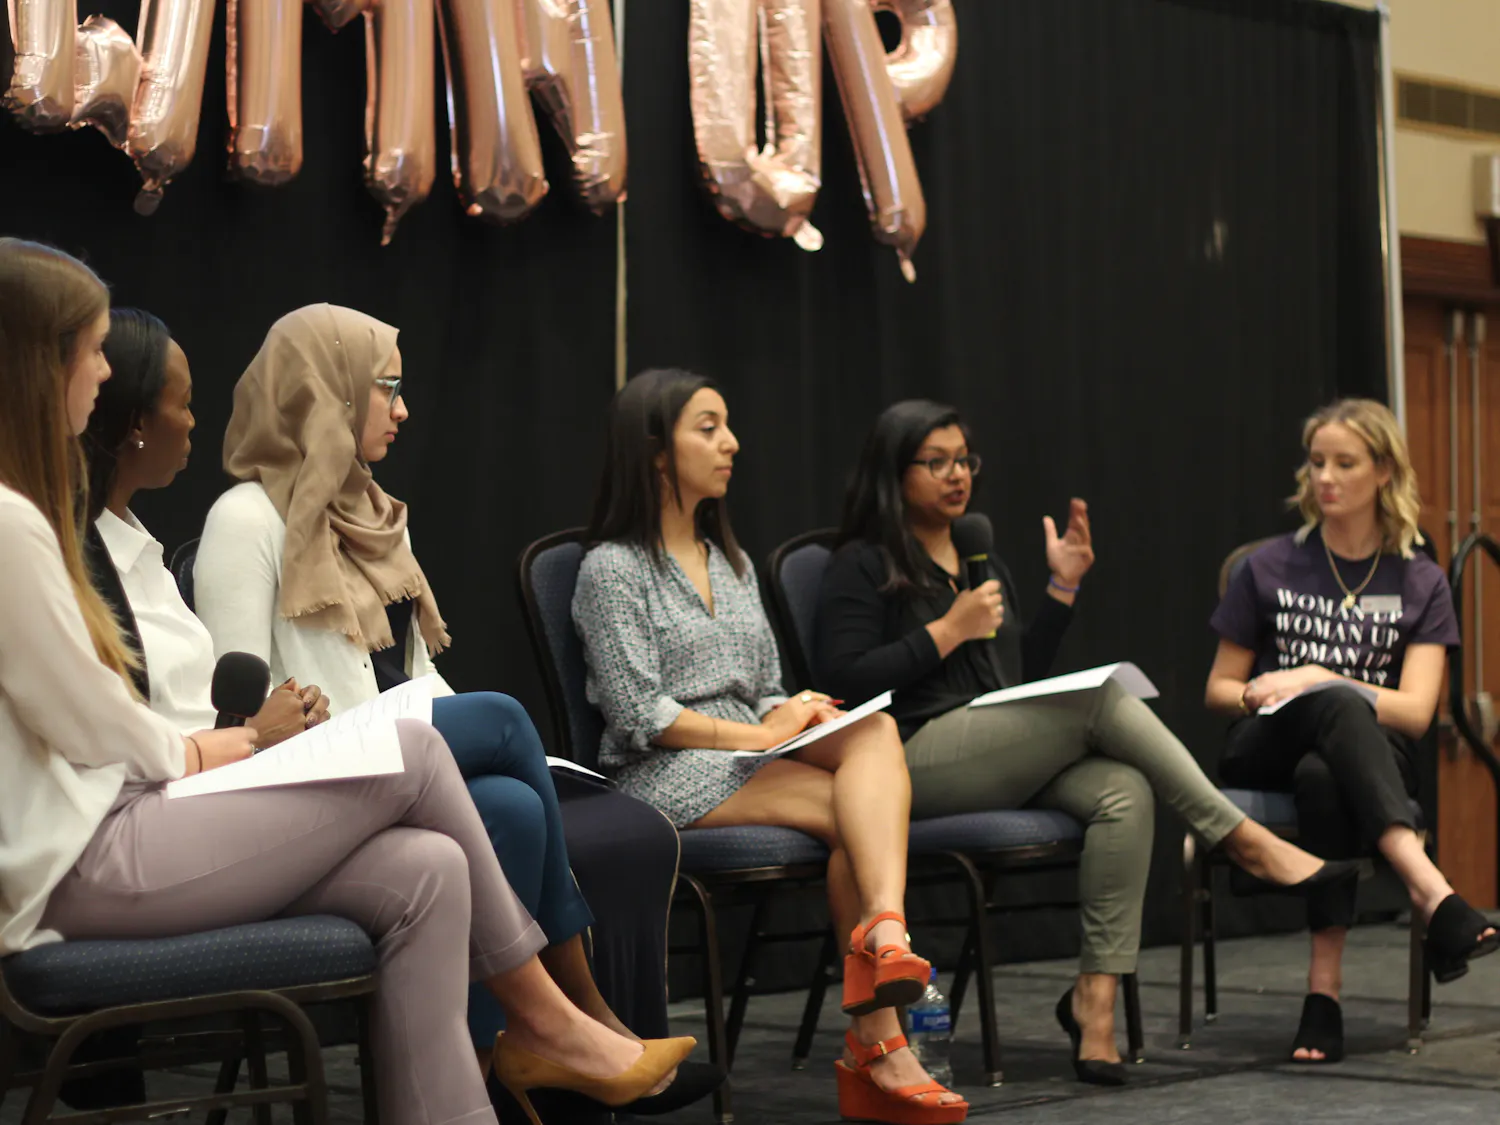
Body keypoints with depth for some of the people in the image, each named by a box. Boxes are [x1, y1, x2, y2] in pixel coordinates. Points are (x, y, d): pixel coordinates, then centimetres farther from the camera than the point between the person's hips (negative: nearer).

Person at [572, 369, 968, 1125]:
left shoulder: (732, 564, 23)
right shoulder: (612, 569, -1)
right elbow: (640, 716, -10)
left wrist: (798, 713, -3)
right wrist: (759, 735, -15)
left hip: (750, 753, 6)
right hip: (667, 777, -6)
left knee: (874, 732, -28)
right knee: (859, 814, -27)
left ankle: (884, 935, -48)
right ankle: (880, 1045, -32)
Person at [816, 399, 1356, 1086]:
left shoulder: (981, 558, 26)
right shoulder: (863, 567, 3)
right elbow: (843, 680, -10)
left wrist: (1063, 588, 16)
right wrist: (947, 632, -11)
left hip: (1007, 763, 7)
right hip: (919, 760, -7)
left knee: (1125, 792, -25)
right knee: (1104, 694, -24)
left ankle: (1095, 996, -29)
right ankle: (1244, 840, -16)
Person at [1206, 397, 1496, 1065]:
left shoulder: (1420, 584, 8)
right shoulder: (1270, 569, 9)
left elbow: (1415, 711, -4)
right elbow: (1217, 689, 14)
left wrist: (1315, 679, -14)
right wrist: (1261, 695, -9)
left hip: (1373, 757, 1)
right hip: (1265, 753, 0)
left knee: (1321, 776, -41)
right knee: (1338, 705, -39)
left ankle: (1324, 987, -48)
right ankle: (1434, 899, -58)